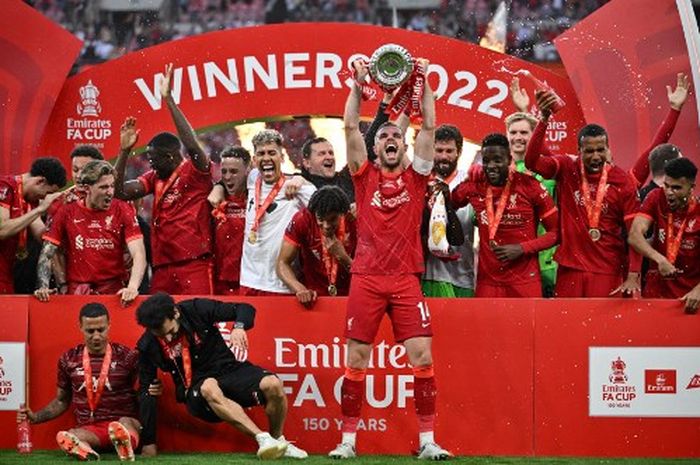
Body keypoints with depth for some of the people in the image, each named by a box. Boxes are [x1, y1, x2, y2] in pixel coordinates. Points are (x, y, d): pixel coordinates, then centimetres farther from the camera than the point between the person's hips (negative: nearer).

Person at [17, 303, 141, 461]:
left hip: (121, 421, -2)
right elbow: (62, 401, 24)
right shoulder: (69, 360, 12)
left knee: (125, 424, -40)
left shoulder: (127, 357, 4)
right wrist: (35, 417, 10)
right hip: (89, 430, 2)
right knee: (63, 437, -34)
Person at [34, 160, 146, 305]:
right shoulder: (67, 213, 4)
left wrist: (132, 287, -24)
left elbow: (138, 254, -7)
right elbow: (46, 255, 6)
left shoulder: (123, 211, 2)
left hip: (114, 290, 0)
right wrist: (42, 288, -10)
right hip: (77, 291, 0)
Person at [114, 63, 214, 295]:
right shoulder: (155, 178, 18)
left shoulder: (195, 172, -3)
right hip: (162, 269, 7)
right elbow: (121, 191, 11)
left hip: (194, 266, -7)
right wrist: (125, 150, 0)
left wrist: (168, 99, -21)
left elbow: (192, 146, -22)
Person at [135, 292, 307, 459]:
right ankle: (262, 438, -45)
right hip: (196, 390, -1)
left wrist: (239, 327, -27)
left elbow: (245, 309, -3)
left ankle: (277, 441, -3)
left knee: (272, 385, -27)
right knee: (209, 388, -38)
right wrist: (148, 443, 1)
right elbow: (146, 391, 2)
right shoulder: (147, 347, -6)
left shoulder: (196, 310, -9)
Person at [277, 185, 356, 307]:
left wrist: (342, 256, -24)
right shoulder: (302, 220, -14)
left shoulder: (354, 223, -13)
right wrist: (300, 289, -26)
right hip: (313, 296, 2)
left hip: (348, 297, -2)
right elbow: (283, 263, -10)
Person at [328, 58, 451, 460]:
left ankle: (428, 441, -1)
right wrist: (358, 85, -4)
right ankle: (348, 440, 6)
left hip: (406, 280, 0)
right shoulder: (365, 177, 9)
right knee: (356, 360, 0)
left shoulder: (415, 178, 9)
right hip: (366, 279, 0)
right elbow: (351, 127, 2)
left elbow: (429, 127, 3)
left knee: (423, 357, -6)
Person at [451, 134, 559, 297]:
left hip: (525, 282, -2)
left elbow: (556, 231, -2)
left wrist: (522, 248, -12)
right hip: (487, 282, 2)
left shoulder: (529, 186, -6)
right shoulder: (473, 187, 2)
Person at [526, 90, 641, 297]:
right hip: (570, 269, 1)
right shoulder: (567, 169, -1)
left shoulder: (622, 181, -3)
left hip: (609, 272, -1)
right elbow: (532, 161, -19)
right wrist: (544, 119, -31)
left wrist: (633, 276, -12)